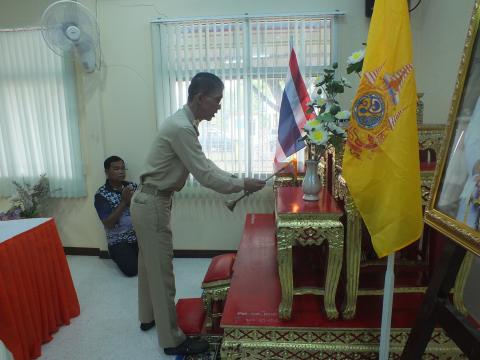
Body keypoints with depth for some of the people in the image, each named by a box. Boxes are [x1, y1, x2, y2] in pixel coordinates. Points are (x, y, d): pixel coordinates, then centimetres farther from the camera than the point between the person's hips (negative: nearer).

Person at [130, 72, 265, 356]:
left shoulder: (184, 123, 8)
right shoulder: (181, 128, -24)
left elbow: (204, 163, 14)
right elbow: (205, 175, -25)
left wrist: (233, 178, 5)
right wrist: (242, 185, -14)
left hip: (150, 202, 10)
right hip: (153, 205, -10)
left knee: (150, 264, 23)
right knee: (162, 270, 1)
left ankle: (148, 317, 43)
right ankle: (172, 340, 18)